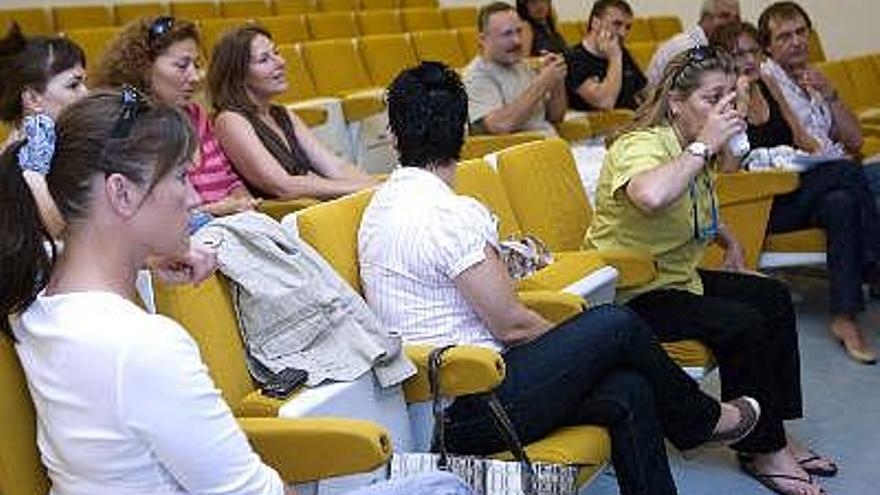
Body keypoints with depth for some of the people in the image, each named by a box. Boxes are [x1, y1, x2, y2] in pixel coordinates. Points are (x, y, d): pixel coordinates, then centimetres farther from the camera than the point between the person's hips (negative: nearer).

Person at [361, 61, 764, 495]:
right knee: (617, 325, -2)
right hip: (471, 413, -9)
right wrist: (575, 344, 5)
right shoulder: (453, 214, -19)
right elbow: (512, 325, -15)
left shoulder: (382, 204, 10)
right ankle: (705, 419, 23)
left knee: (629, 389, 4)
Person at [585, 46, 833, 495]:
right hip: (631, 294, -10)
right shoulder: (640, 145, -23)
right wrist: (704, 146, -36)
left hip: (678, 278, 10)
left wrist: (729, 241, 13)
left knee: (773, 298, 8)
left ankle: (776, 437, 13)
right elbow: (651, 196, -51)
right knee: (741, 324, -22)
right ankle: (759, 451, -4)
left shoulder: (693, 149, 7)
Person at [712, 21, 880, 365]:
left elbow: (800, 136, 23)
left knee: (840, 205, -26)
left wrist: (811, 147, 1)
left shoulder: (767, 85, 15)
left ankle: (845, 318, -28)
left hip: (790, 195, 6)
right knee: (849, 171, -22)